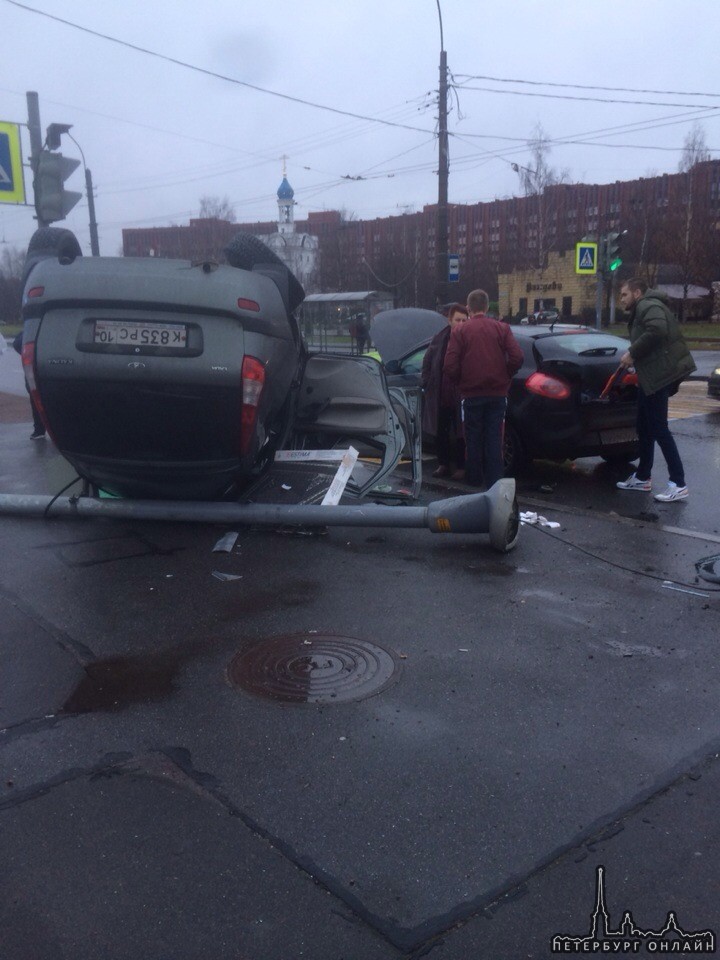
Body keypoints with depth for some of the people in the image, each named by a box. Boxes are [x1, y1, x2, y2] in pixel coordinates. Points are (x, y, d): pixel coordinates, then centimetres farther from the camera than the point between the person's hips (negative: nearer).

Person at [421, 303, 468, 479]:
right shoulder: (439, 339, 5)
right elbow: (427, 362, 15)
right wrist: (425, 383, 9)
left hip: (460, 398, -5)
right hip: (440, 396, 5)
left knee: (460, 434, 4)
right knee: (440, 432, 14)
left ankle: (461, 467, 15)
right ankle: (443, 464, 27)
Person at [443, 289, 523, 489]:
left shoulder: (460, 330, -3)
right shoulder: (501, 328, 1)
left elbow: (450, 366, -11)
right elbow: (517, 357, -8)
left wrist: (459, 383, 7)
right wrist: (504, 377, 7)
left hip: (471, 394, -1)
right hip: (498, 393, 1)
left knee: (473, 438, 12)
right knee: (494, 439, 7)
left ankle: (474, 480, 20)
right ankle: (493, 483, 7)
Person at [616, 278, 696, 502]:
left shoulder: (647, 305, -8)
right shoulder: (642, 310, 25)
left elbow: (657, 331, -26)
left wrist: (632, 353, -19)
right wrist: (634, 357, 9)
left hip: (660, 374, -11)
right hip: (654, 374, 11)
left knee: (658, 429, -9)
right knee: (645, 428, 16)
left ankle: (678, 484, -7)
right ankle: (642, 477, 26)